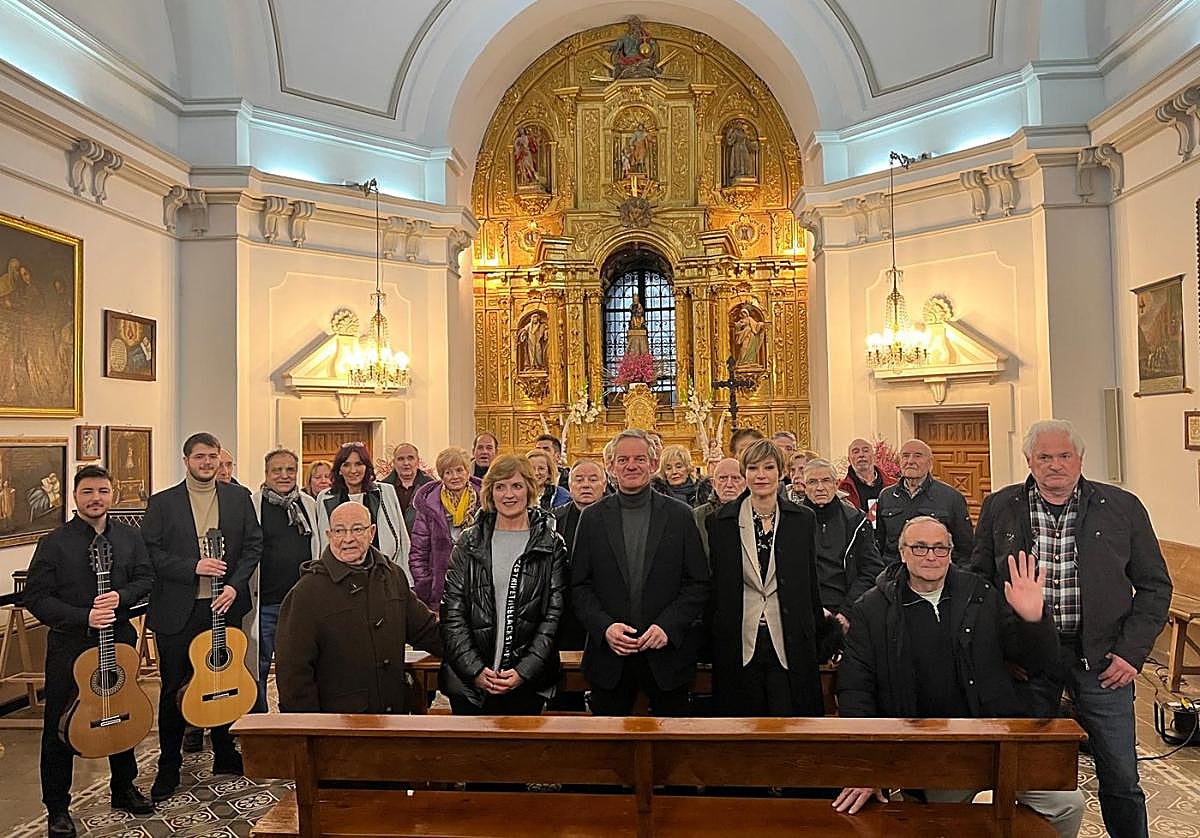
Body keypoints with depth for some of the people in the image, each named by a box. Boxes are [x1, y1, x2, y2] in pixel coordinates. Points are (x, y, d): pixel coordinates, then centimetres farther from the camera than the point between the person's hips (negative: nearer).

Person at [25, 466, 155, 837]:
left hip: (119, 639, 4)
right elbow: (36, 597, -10)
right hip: (69, 645, -3)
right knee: (59, 727, 4)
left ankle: (124, 788, 34)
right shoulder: (54, 543, -7)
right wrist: (84, 617, -21)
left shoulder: (129, 537, 4)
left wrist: (121, 597, -15)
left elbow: (146, 579, 6)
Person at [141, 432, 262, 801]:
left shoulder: (239, 497, 5)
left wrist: (235, 585, -9)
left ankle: (225, 754, 31)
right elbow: (150, 551, -6)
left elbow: (253, 544, 3)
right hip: (177, 610, -2)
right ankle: (168, 767, 22)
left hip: (225, 605, 2)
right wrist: (193, 567, -18)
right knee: (173, 688, 7)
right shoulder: (162, 502, 0)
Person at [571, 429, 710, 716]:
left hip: (667, 653, 0)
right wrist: (604, 627, -12)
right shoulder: (593, 517, 3)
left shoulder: (680, 515, 1)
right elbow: (579, 586, 2)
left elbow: (698, 584, -1)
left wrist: (668, 626, -13)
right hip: (609, 657, 1)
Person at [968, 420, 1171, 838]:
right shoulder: (999, 508, 1)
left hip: (1100, 658, 0)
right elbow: (978, 579, 6)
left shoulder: (1123, 507, 0)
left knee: (1120, 778, 8)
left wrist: (1132, 651, -4)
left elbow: (1154, 585, 5)